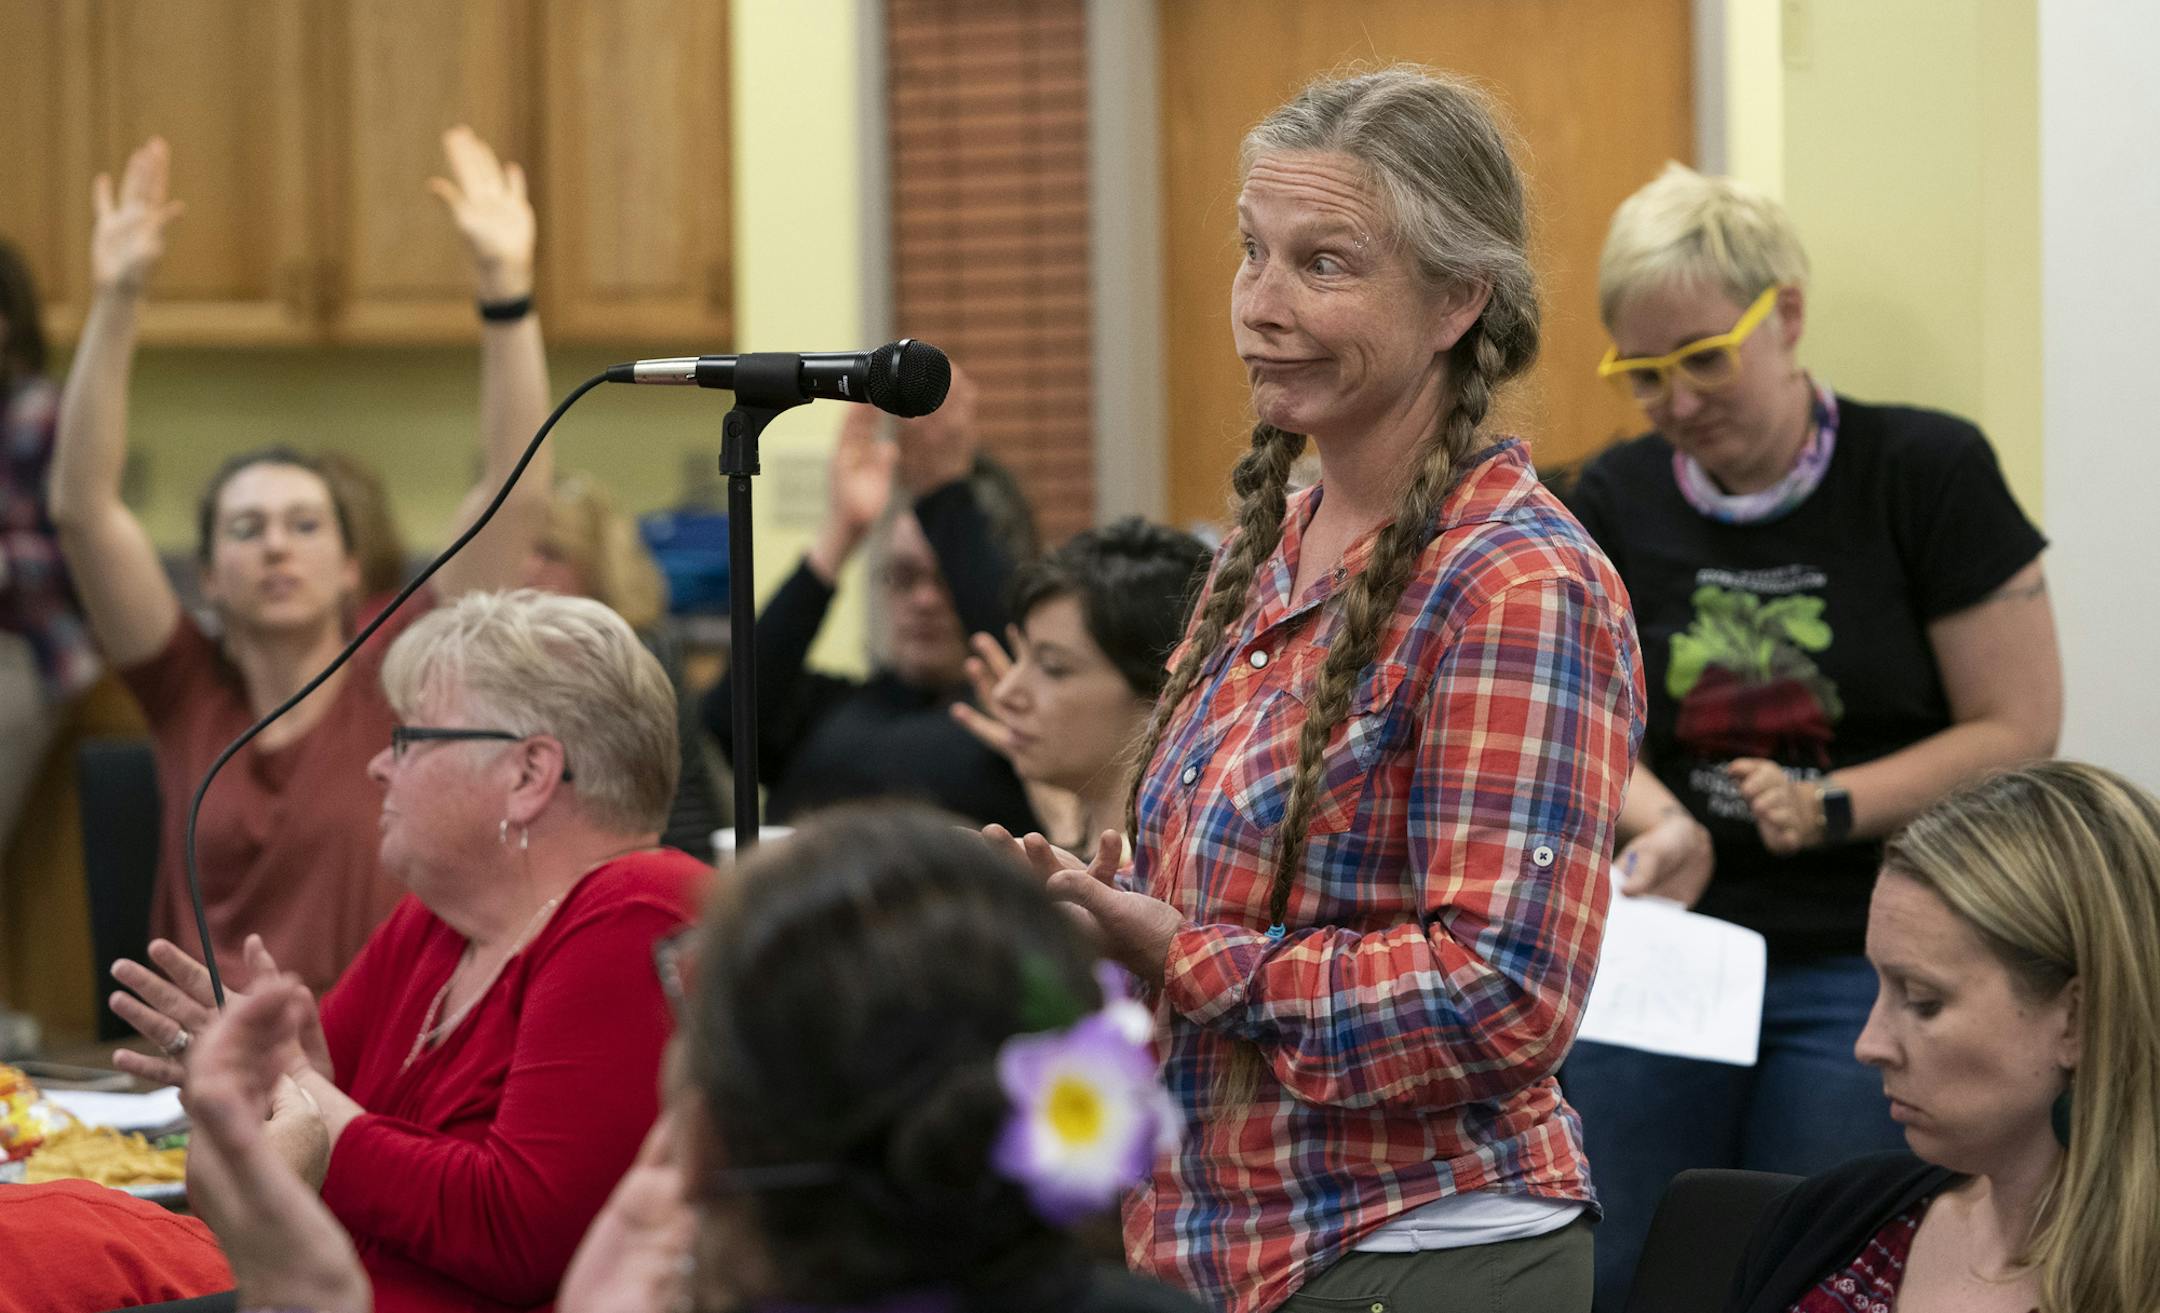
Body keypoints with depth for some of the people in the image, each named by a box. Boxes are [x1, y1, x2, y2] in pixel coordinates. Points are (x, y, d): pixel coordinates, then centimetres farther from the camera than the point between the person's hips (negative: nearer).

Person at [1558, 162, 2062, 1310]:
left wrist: (1833, 807, -17)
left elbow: (2018, 731, -5)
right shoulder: (1615, 503, 6)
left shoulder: (1927, 473, -5)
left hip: (1866, 960, -3)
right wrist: (1661, 822, -13)